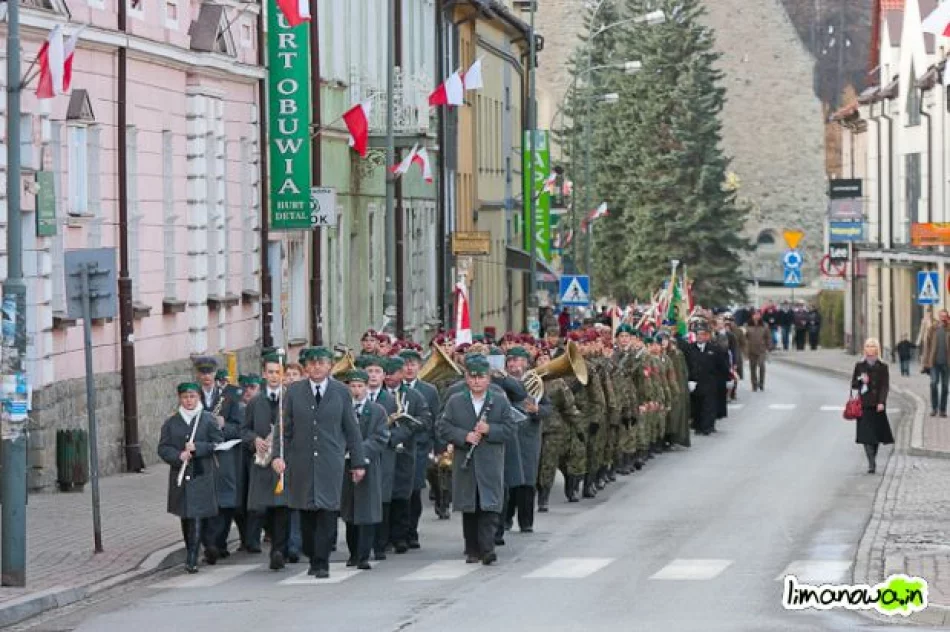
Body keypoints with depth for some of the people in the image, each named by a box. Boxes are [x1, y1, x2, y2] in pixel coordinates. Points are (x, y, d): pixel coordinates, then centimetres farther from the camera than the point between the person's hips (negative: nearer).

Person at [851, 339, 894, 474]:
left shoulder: (882, 366, 3)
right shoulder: (859, 365, 6)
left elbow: (885, 386, -2)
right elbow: (853, 384, 10)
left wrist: (881, 402, -13)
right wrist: (861, 381, -11)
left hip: (877, 404, 0)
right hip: (864, 404, 0)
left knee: (877, 432, 6)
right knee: (866, 434, -11)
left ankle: (872, 461, 22)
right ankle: (871, 463, -16)